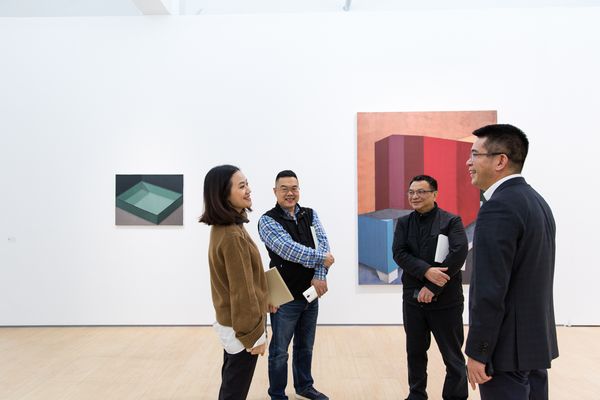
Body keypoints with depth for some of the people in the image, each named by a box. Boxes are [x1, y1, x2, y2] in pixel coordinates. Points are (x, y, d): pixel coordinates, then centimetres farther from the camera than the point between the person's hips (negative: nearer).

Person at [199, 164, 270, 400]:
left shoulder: (222, 229, 4)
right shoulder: (233, 236, -25)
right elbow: (242, 291, -23)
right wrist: (254, 334, -17)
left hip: (230, 322, 9)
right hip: (241, 326, -9)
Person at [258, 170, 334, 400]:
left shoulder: (310, 215, 5)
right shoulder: (268, 221, -11)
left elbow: (322, 243, -6)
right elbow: (289, 249, -23)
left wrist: (319, 276, -19)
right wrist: (322, 258, -15)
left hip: (311, 293, 5)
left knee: (305, 346, 21)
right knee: (279, 350, 10)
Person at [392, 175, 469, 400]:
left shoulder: (452, 221, -4)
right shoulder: (403, 223, 7)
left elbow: (459, 254, -16)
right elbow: (398, 253, -5)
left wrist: (433, 287, -19)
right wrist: (426, 271, -21)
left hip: (446, 300, -4)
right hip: (413, 298, 4)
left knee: (452, 355, 7)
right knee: (415, 352, 16)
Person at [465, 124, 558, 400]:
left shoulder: (499, 207, -20)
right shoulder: (536, 201, 10)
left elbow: (490, 291, -23)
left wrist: (477, 352, -16)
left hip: (508, 347, -9)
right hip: (536, 341, 9)